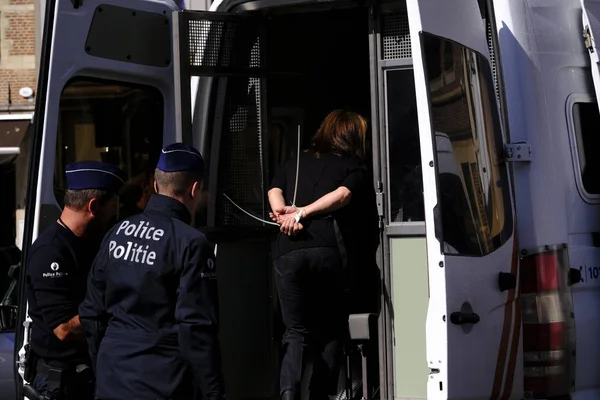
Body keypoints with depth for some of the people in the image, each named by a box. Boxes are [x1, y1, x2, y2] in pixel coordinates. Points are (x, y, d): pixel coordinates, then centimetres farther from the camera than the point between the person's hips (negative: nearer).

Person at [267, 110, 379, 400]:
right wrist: (303, 213, -7)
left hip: (288, 253, 2)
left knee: (296, 332, 7)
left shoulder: (294, 164, 25)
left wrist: (284, 213, -5)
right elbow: (343, 194, -6)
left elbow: (274, 191, 9)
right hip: (330, 252, -2)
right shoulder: (355, 168, 13)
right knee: (330, 332, 12)